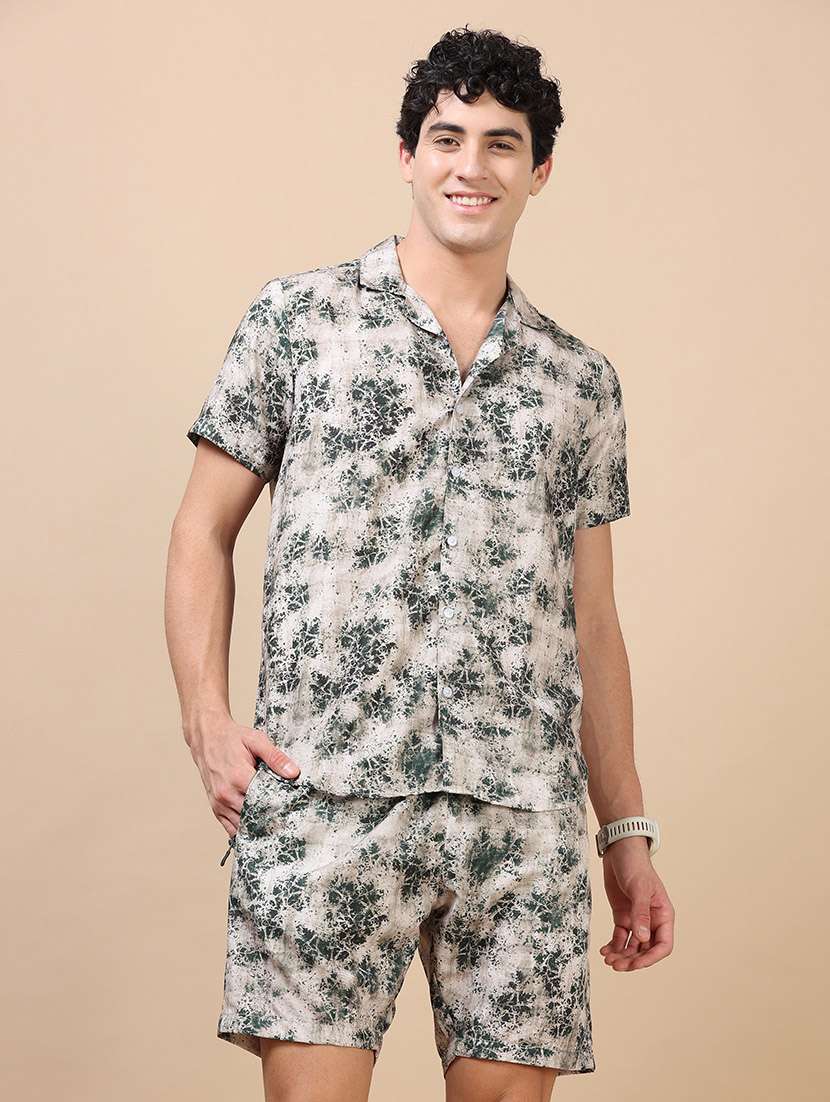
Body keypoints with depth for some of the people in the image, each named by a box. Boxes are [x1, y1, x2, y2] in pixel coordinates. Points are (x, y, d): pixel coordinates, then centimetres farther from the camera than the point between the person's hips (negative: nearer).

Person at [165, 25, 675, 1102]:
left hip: (525, 812, 3)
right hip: (325, 796, -2)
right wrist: (207, 717, -6)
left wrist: (627, 832, 13)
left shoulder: (581, 381, 16)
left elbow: (592, 620, 18)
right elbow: (204, 531, 9)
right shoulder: (299, 316, 9)